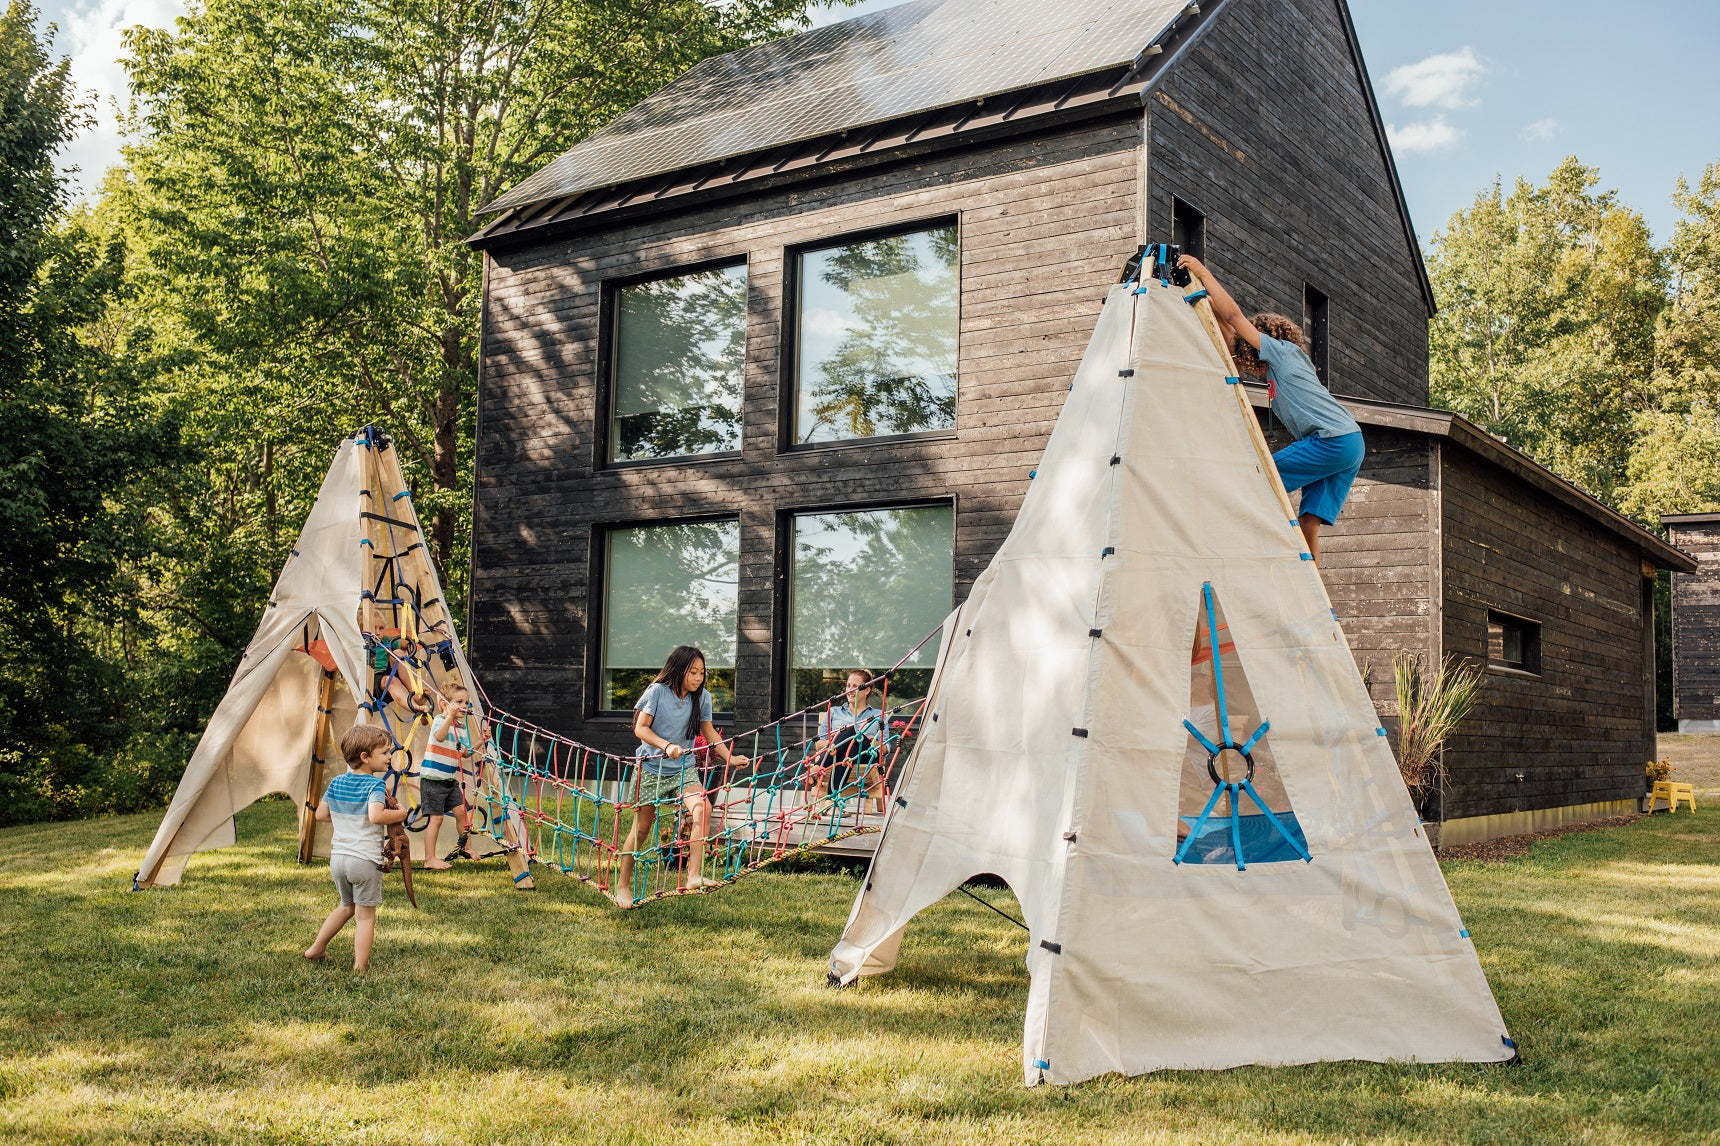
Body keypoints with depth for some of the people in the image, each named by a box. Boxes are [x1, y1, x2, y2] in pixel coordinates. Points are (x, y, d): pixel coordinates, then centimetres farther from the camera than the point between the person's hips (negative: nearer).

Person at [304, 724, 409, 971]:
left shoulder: (337, 782, 7)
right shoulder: (375, 785, -14)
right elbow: (376, 815, -30)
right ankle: (360, 968, 4)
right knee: (366, 916, 3)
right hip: (365, 860, -7)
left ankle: (316, 949, 34)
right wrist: (401, 813, -15)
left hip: (338, 857, 7)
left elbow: (321, 814, 13)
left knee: (346, 906, 28)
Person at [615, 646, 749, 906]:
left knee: (703, 807, -24)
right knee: (642, 828, 4)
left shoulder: (702, 697, 0)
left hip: (684, 769, 3)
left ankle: (694, 876, -25)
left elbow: (708, 732, 10)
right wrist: (667, 746, -27)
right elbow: (640, 728, -12)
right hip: (651, 768, -3)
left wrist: (730, 758, -2)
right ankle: (623, 885, 21)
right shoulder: (657, 691, -11)